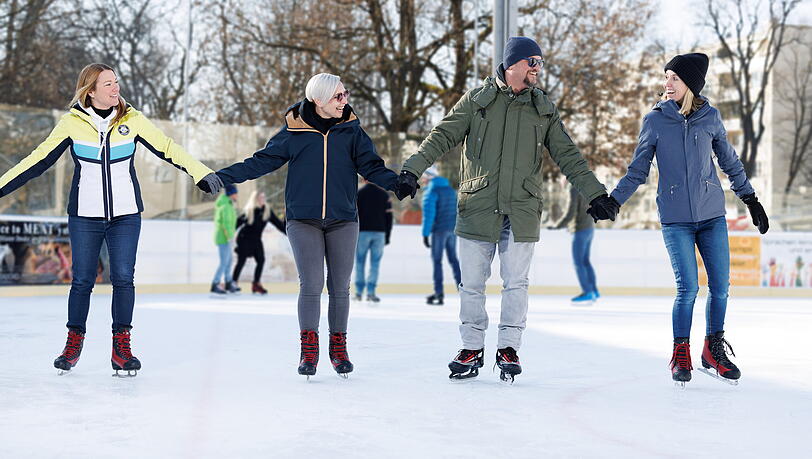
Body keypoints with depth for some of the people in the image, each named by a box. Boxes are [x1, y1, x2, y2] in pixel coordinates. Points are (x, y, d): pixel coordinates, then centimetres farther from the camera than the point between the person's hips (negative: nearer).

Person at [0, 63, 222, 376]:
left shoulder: (132, 120, -2)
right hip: (84, 216, -1)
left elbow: (167, 148, -1)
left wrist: (202, 174, -9)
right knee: (82, 280, 2)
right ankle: (74, 343, 19)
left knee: (123, 278, -4)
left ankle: (122, 346, 6)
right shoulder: (72, 122, -5)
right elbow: (40, 159, -1)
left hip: (126, 215, 1)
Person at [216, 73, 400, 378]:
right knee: (311, 285, -9)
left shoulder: (352, 130, 3)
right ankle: (309, 350, 1)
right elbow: (263, 161, 1)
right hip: (304, 220, -2)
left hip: (343, 220, 2)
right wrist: (223, 177, -6)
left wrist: (396, 182, -18)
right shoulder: (294, 132, -1)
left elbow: (371, 166, 1)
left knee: (340, 287, 6)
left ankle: (338, 348, 19)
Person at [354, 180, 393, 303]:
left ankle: (359, 292, 4)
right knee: (375, 263, 3)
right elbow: (389, 216, 7)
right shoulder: (384, 194, 7)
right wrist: (387, 236, 12)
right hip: (379, 232, 2)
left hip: (363, 232, -2)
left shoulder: (359, 193, 0)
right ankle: (370, 292, -2)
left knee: (360, 262, 5)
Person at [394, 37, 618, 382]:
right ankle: (472, 350, 15)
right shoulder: (478, 100, 4)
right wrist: (413, 169, -9)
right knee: (472, 283, 4)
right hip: (477, 208, -1)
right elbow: (443, 136, 3)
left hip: (521, 211, 1)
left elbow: (567, 156, 14)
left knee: (515, 283, 1)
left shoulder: (543, 108, 11)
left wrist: (595, 193, 9)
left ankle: (509, 349, 13)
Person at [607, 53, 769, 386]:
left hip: (712, 215, 2)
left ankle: (713, 351, 22)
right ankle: (681, 355, 9)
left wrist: (751, 200, 18)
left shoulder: (710, 117, 3)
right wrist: (611, 201, -4)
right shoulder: (654, 121, -1)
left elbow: (730, 162, 15)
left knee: (720, 287, 3)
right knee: (688, 288, -9)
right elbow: (637, 171, 5)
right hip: (676, 220, -2)